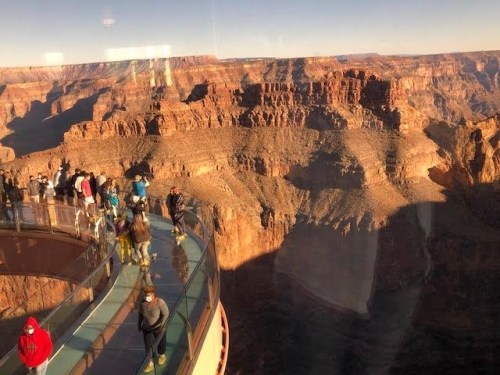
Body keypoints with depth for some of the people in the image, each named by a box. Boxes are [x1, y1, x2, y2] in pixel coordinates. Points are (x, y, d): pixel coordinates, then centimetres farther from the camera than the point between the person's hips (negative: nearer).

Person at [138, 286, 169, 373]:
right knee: (148, 346, 8)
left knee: (161, 343, 19)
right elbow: (140, 314, 2)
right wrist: (139, 324, 10)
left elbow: (166, 314, -22)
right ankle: (150, 363, 25)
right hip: (146, 328, 3)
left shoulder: (160, 302, -28)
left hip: (159, 327, -3)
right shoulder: (142, 303, -15)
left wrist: (161, 324, -31)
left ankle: (162, 355, 48)